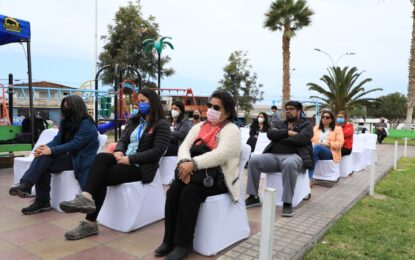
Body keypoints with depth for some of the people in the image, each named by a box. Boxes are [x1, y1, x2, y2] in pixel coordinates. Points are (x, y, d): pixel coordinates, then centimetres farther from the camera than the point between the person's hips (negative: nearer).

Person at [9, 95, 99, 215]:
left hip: (81, 160, -7)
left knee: (45, 160, -25)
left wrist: (52, 151, -26)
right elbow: (57, 140, 5)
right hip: (70, 157, 7)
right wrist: (44, 148, -16)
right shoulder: (66, 122, 12)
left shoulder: (87, 125, -13)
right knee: (43, 158, -21)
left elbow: (75, 144, -22)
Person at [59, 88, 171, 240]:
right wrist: (119, 151, -9)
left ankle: (90, 223, -18)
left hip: (141, 166, -6)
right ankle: (87, 198, -36)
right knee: (101, 157, -25)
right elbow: (123, 140, 15)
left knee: (101, 176, -22)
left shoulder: (161, 125, -4)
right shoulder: (134, 121, 19)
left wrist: (130, 158, -19)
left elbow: (157, 151, -15)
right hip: (126, 159, 6)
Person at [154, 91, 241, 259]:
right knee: (173, 191, -21)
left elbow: (221, 155, -20)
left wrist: (193, 164, -27)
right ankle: (170, 240, -8)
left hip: (216, 177, -5)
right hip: (195, 174, 6)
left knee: (189, 193, -29)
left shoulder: (231, 130, -4)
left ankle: (183, 244, -13)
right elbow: (184, 147, 5)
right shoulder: (199, 127, 17)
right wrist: (184, 163, -18)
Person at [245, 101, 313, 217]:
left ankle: (287, 203, -30)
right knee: (253, 160, -20)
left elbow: (301, 139, -10)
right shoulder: (280, 124, 25)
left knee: (289, 164, -40)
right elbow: (270, 133, 4)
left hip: (293, 156, -4)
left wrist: (279, 138, -2)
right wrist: (288, 133, -8)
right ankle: (253, 197, -12)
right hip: (274, 156, 5)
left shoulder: (306, 125, 12)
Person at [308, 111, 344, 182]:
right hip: (317, 152, 3)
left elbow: (340, 143, 1)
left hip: (330, 153, -3)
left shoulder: (337, 129, 13)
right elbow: (311, 140, 15)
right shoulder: (316, 128, 26)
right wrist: (312, 145, -9)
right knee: (314, 156, -36)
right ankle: (310, 179, -45)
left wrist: (328, 144, -13)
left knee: (317, 147, -37)